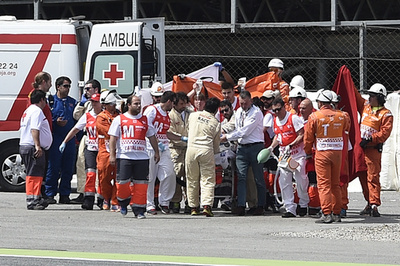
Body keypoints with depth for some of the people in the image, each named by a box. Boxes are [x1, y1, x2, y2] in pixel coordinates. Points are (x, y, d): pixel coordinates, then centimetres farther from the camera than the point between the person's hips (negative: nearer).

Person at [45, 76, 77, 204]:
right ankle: (50, 195, -1)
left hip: (70, 139, 4)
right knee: (53, 167, -5)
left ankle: (64, 194, 11)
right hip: (56, 139, -4)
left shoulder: (72, 102, 15)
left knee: (68, 168, 5)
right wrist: (56, 122, -16)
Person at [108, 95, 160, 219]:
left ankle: (138, 210, 5)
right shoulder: (119, 119, 6)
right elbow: (113, 138, 3)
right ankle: (123, 203, 18)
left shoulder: (145, 120, 14)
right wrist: (112, 155, -4)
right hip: (124, 156, -2)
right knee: (123, 182, -8)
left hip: (142, 157, 2)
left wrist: (156, 152, 14)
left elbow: (152, 137, 21)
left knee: (140, 185, -2)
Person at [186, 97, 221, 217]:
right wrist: (216, 153, 30)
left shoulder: (193, 116, 9)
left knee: (192, 180, 11)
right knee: (208, 180, -1)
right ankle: (207, 205, -16)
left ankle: (193, 207, 15)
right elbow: (216, 143, 11)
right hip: (206, 150, -2)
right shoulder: (216, 123, 4)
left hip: (191, 148, 2)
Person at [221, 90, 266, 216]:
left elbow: (245, 131, -14)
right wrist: (228, 136, 3)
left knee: (258, 178, 2)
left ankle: (260, 207, 8)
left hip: (255, 146, -6)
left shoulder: (256, 112, -10)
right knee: (241, 177, -6)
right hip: (242, 148, 6)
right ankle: (241, 206, -12)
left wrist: (228, 137, -9)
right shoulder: (238, 112, 13)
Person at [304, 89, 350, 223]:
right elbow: (346, 129, 21)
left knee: (324, 184, -3)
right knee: (335, 184, 13)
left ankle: (326, 214, -10)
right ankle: (337, 214, 14)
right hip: (337, 152, 4)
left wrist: (308, 152, 14)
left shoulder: (314, 117, -8)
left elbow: (308, 137, -1)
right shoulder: (341, 116, 2)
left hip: (322, 153, -4)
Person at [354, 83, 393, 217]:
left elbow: (384, 133, -13)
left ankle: (374, 205, -14)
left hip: (373, 149, -7)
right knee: (363, 177, 10)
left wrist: (369, 139, -21)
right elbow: (355, 96, 26)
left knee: (373, 177, -11)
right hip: (360, 147, 7)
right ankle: (369, 203, 18)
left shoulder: (386, 114, -5)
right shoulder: (365, 106, 14)